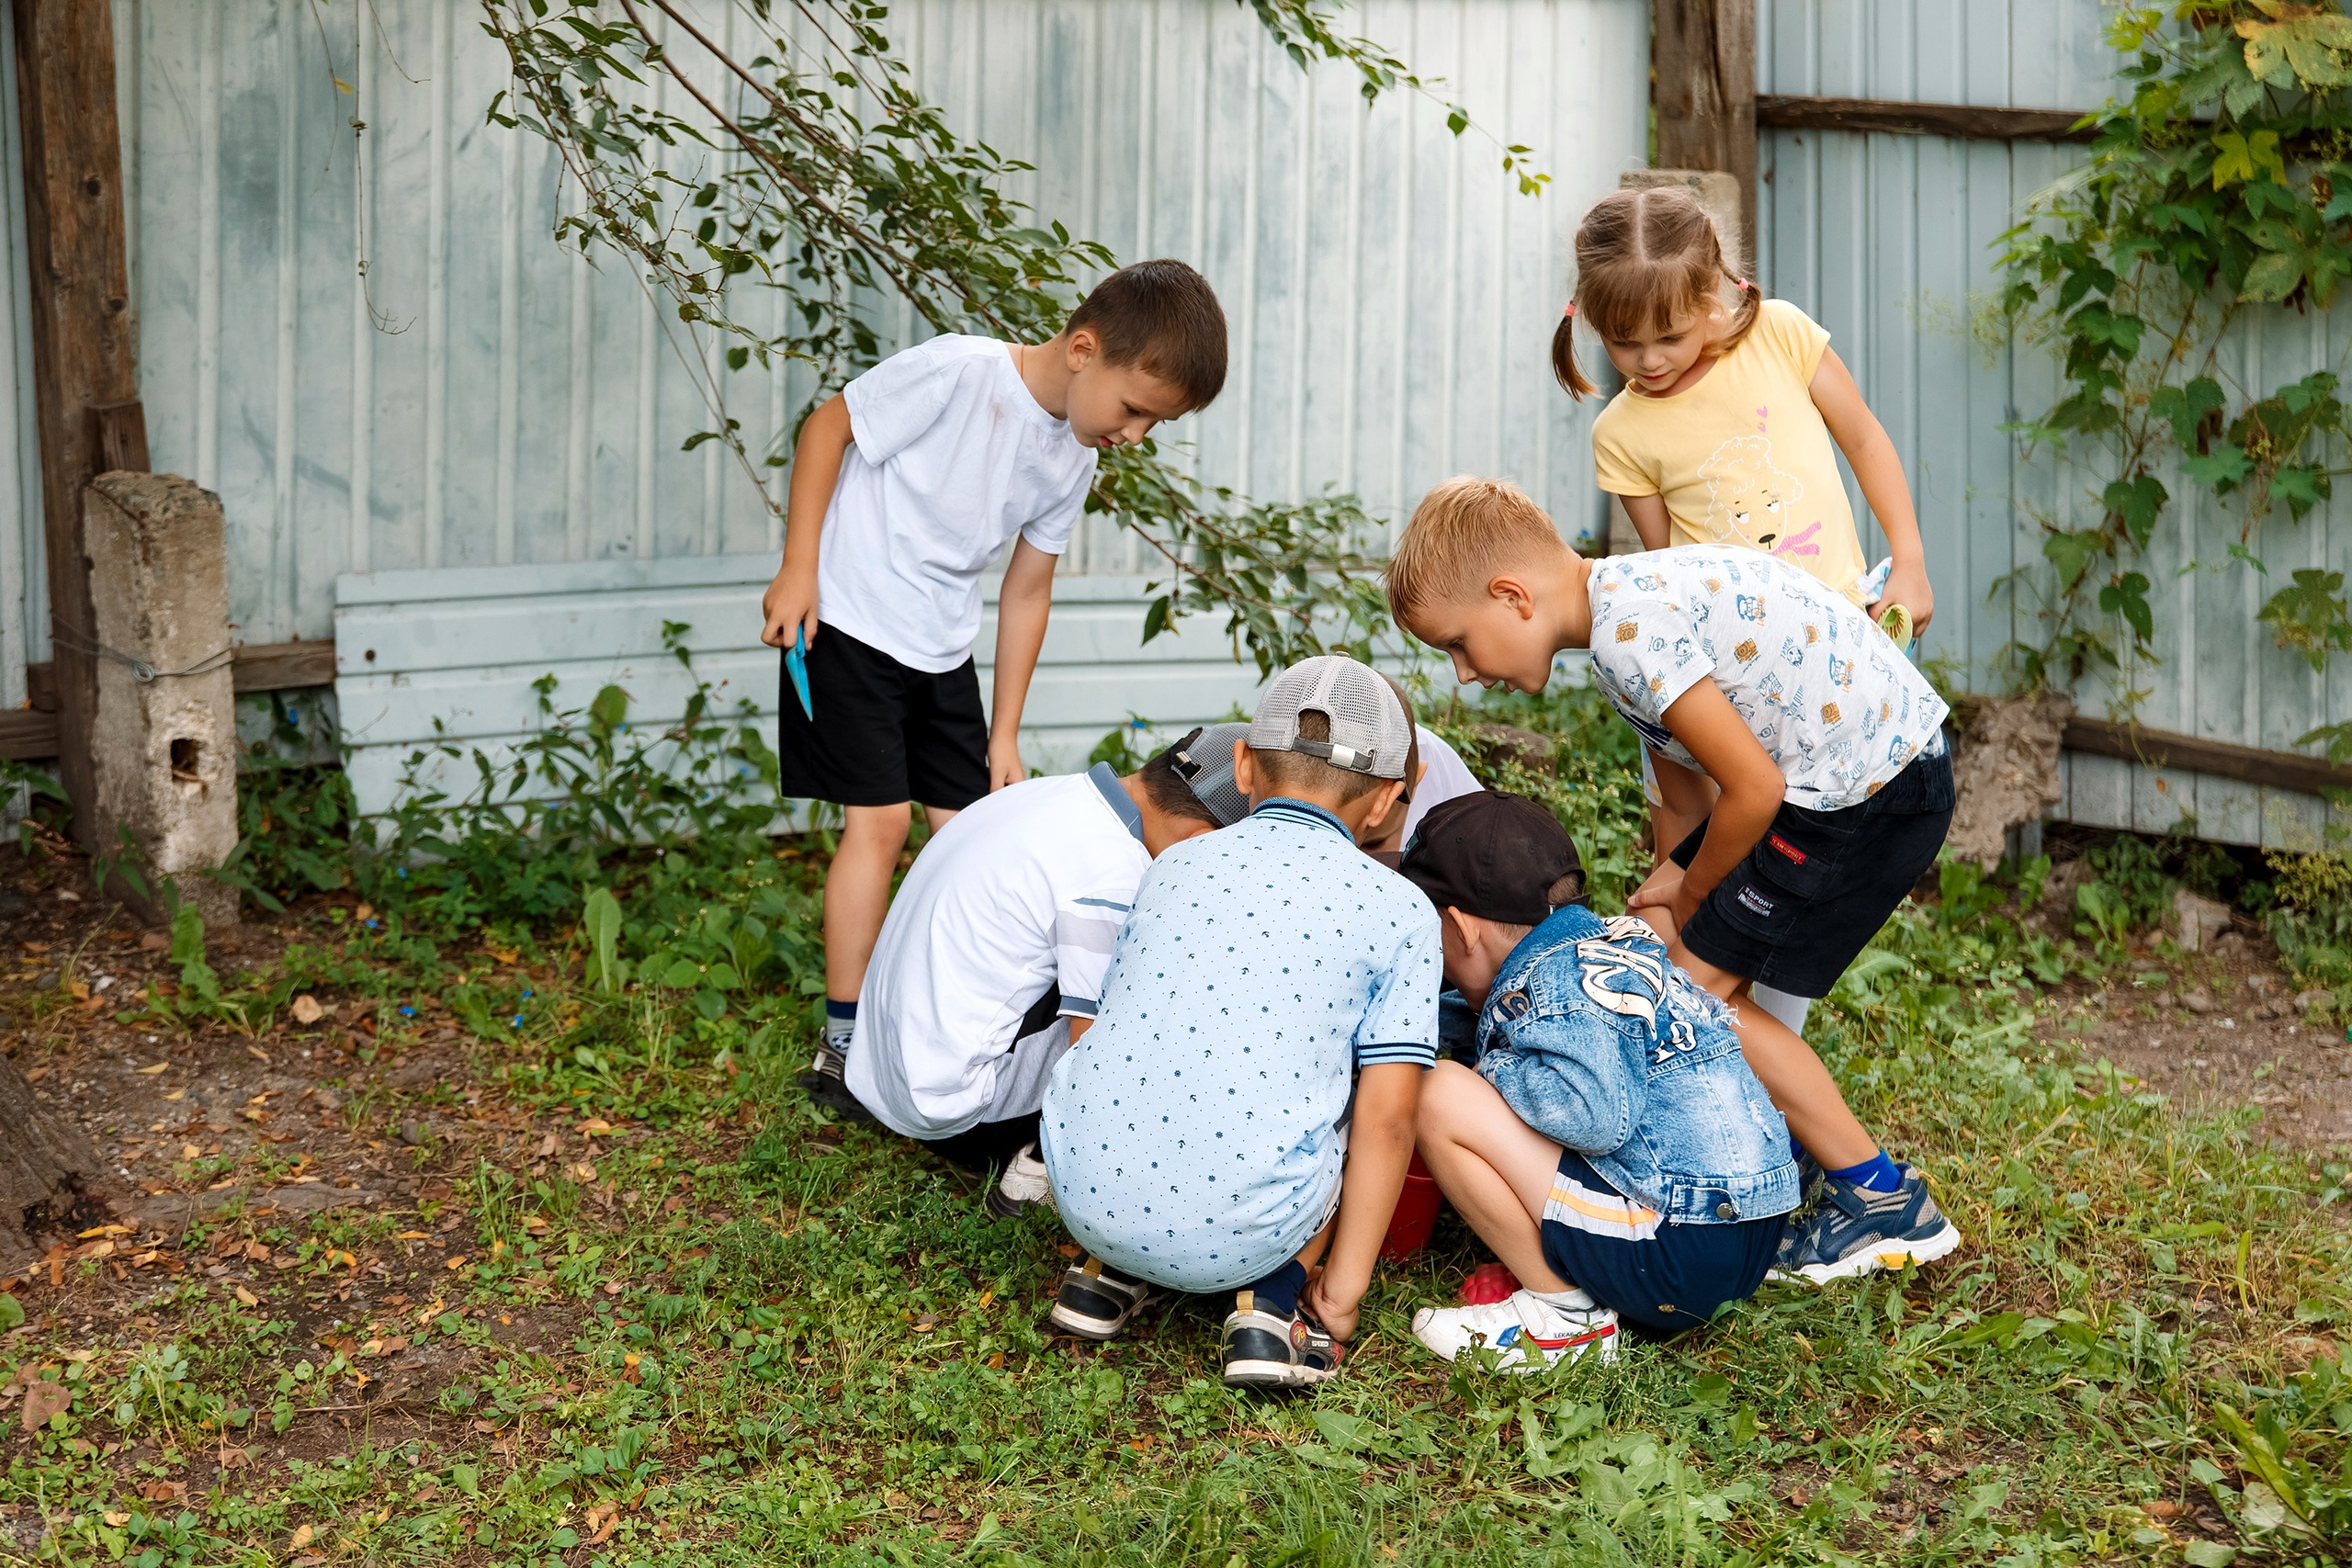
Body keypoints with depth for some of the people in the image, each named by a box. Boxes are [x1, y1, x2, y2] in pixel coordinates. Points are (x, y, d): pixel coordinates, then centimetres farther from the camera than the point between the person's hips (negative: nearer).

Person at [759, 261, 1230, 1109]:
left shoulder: (1073, 461, 2)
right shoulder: (959, 372, -21)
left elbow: (1026, 591, 9)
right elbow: (828, 426, -13)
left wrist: (1004, 735, 10)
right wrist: (799, 569, -14)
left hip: (942, 649, 7)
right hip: (849, 622, -7)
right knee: (879, 818, -9)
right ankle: (843, 1047, -1)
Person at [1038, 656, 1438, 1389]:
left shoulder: (1172, 867, 15)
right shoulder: (1398, 911, 3)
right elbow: (1386, 1119, -4)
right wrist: (1344, 1287, 5)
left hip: (1088, 1193, 4)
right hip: (1238, 1233, -4)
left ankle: (1109, 1271, 18)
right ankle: (1271, 1298, 6)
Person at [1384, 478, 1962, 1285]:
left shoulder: (1630, 631, -23)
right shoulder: (1633, 588, 8)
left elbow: (1756, 789, -21)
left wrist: (1690, 894, -4)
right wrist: (1676, 890, 13)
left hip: (1875, 790, -10)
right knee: (1657, 934, 13)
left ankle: (1884, 1202, 4)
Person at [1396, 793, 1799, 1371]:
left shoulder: (1547, 986, -12)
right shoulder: (1613, 939, 16)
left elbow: (1598, 1117, -26)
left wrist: (1498, 1070, -10)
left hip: (1679, 1257, -10)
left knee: (1441, 1097, -13)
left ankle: (1564, 1314, -4)